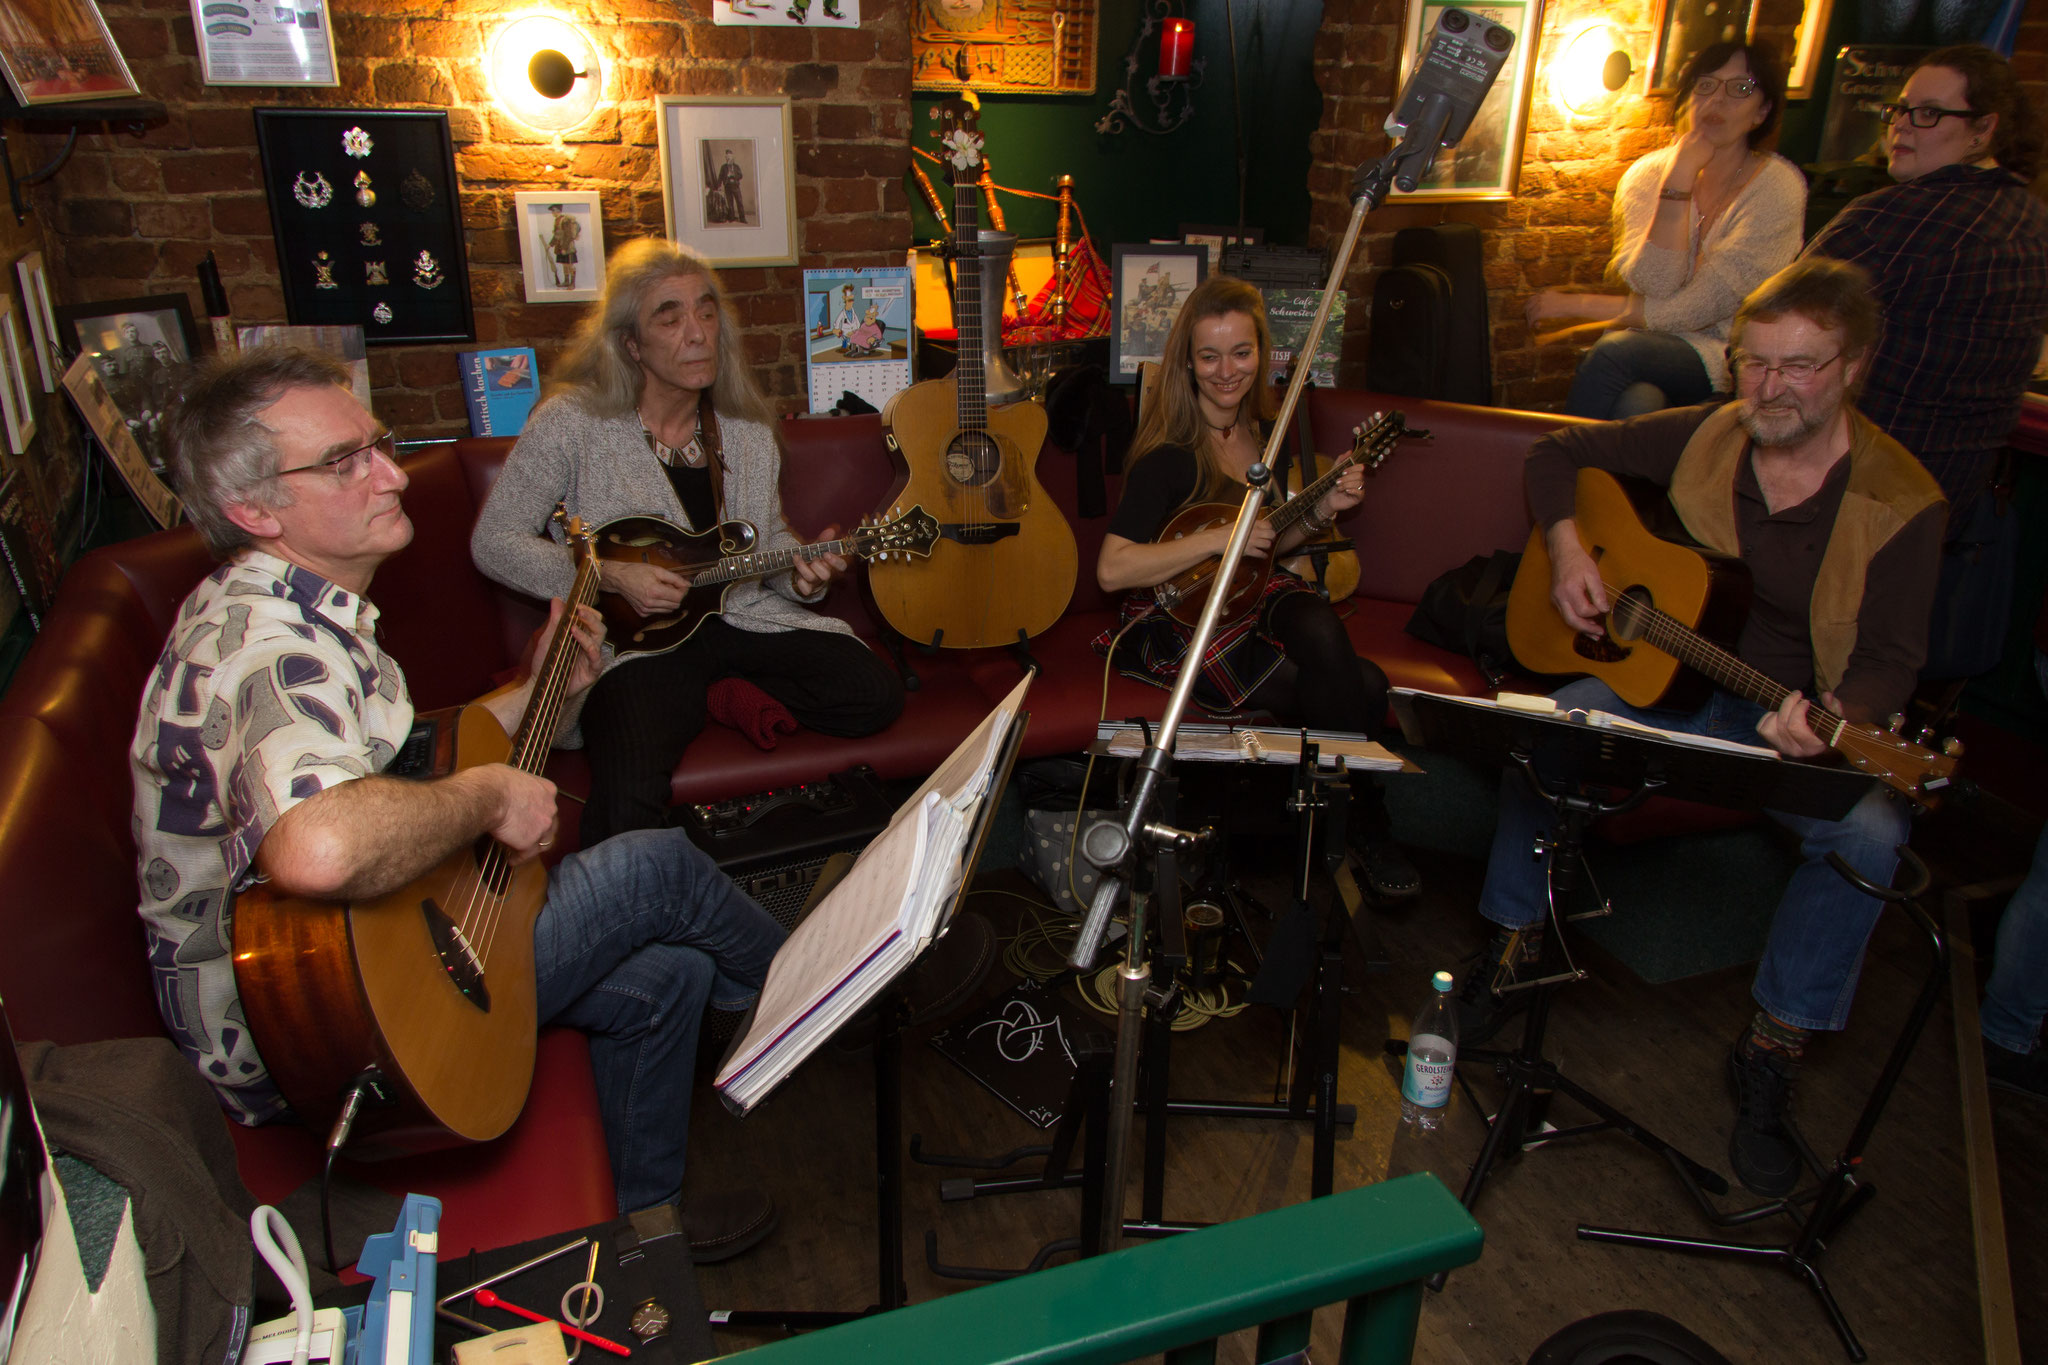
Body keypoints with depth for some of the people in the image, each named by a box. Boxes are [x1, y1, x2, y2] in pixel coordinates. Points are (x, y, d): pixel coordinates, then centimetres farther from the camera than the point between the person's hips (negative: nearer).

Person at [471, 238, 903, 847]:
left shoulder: (748, 431, 7)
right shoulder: (574, 422, -6)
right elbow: (493, 541, -4)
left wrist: (800, 573, -4)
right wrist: (608, 573, -15)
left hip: (743, 612, 5)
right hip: (637, 635, -5)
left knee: (875, 696, -16)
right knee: (628, 804, -31)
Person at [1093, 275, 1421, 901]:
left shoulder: (1268, 427, 7)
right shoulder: (1169, 453, -16)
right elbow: (1112, 570, -24)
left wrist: (1320, 511, 1)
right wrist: (1219, 537, -25)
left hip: (1255, 598, 6)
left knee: (1322, 633, -30)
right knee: (1361, 688, -23)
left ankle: (1365, 823, -11)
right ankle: (1364, 823, 3)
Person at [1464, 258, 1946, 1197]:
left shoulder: (1898, 502, -11)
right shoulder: (1700, 439, -2)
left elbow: (1891, 656, -12)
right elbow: (1556, 454, 10)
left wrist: (1833, 724, -34)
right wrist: (1566, 548, -8)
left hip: (1801, 721, -2)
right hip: (1663, 678, 2)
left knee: (1868, 835, -31)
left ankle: (1773, 1048, -9)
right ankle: (1516, 945, -6)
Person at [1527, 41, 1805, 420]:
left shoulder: (1777, 187, -7)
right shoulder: (1649, 172, 3)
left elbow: (1699, 308, -15)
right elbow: (1654, 286, -12)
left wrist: (1576, 305, -13)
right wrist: (1679, 180, -20)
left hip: (1728, 357, -2)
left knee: (1615, 350, -31)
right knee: (1638, 401, -34)